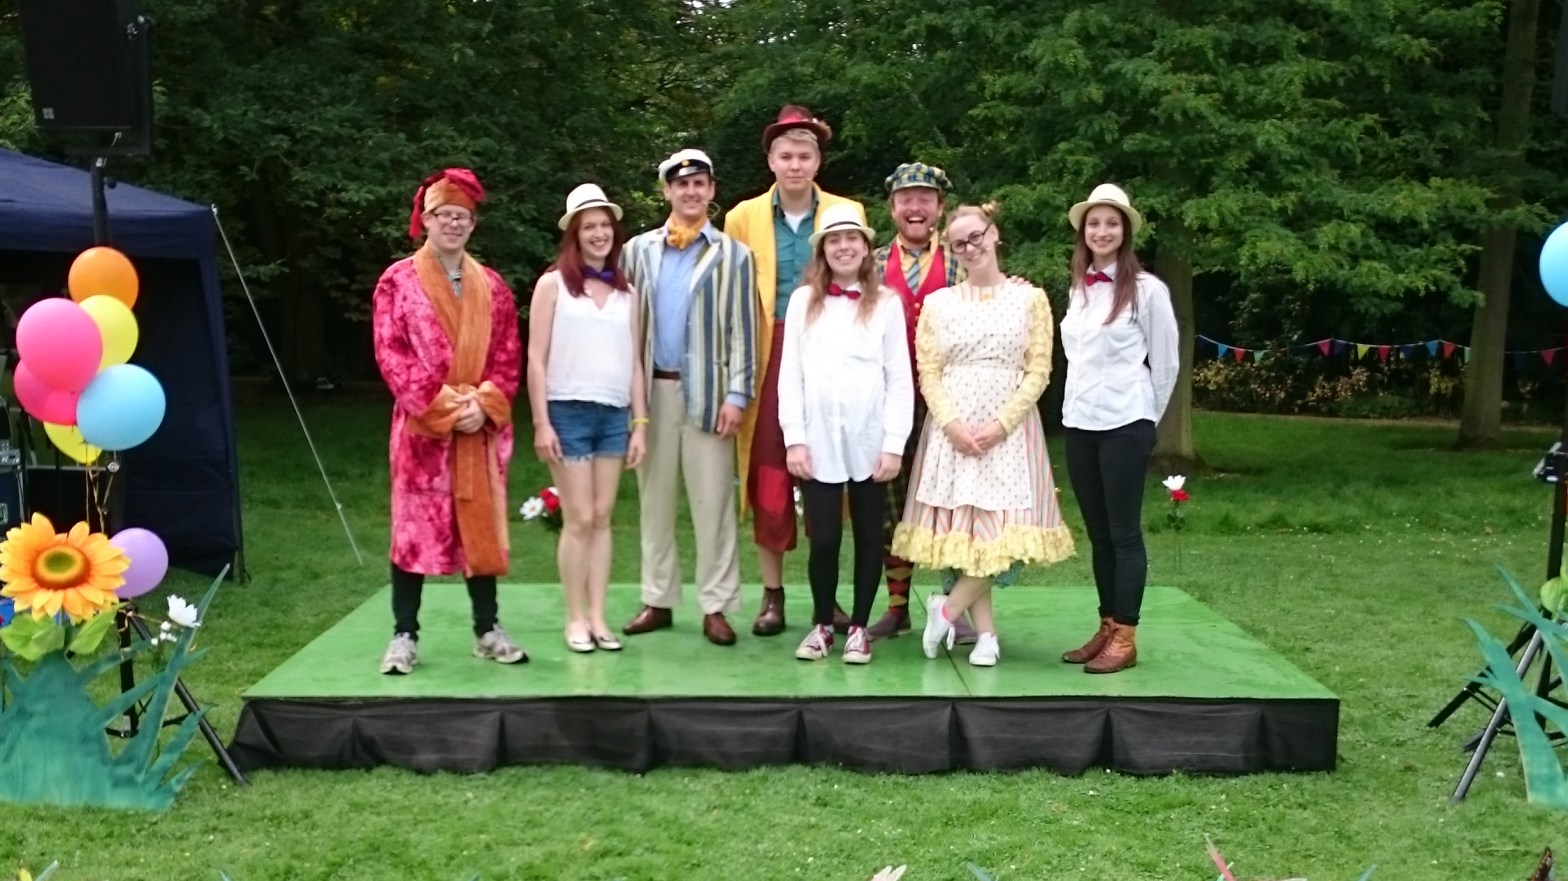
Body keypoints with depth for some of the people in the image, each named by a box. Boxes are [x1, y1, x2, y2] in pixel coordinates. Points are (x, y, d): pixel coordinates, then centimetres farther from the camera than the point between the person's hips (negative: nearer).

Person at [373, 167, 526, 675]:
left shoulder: (492, 286, 10)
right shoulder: (397, 281, 0)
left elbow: (508, 357, 7)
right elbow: (391, 356, -7)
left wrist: (483, 405, -10)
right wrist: (443, 407, -14)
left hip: (482, 427, 3)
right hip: (421, 427, -3)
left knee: (482, 525, 8)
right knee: (415, 526, -1)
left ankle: (487, 631, 16)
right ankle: (404, 636, 6)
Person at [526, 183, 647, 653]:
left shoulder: (626, 292, 11)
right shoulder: (553, 284, 0)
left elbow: (634, 363, 12)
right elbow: (536, 359, -4)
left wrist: (640, 424, 7)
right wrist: (541, 423, -9)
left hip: (615, 415, 4)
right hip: (568, 412, -4)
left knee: (603, 518, 6)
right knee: (578, 519, -2)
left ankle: (598, 616, 11)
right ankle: (576, 619, 7)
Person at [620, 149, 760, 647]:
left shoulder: (732, 255, 3)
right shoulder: (639, 251, 9)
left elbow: (742, 330, -1)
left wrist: (737, 395, -8)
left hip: (706, 390, -2)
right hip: (652, 389, 3)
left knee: (712, 502, 0)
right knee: (654, 500, 9)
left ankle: (716, 606, 6)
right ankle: (658, 600, 18)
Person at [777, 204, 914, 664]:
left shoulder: (887, 303, 2)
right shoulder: (803, 300, 5)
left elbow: (900, 379, 0)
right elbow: (789, 374, 3)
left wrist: (894, 444, -7)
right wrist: (794, 438, -5)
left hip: (869, 441, 0)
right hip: (819, 440, 0)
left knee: (869, 536, 7)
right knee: (823, 539, 3)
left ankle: (858, 627, 20)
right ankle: (822, 625, 20)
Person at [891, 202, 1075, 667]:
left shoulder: (1029, 298, 5)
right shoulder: (938, 303, 9)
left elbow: (1038, 371, 0)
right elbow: (928, 373, 3)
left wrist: (1001, 425, -12)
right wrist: (953, 425, -12)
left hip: (1009, 429, -1)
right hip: (951, 429, 1)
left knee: (1005, 530, -12)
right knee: (959, 528, -3)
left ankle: (946, 610, 3)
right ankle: (986, 633, 4)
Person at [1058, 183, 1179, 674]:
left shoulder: (1147, 289, -8)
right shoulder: (1077, 289, 9)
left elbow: (1165, 362, -2)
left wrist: (1145, 418, 5)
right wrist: (1079, 403, 11)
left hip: (1124, 424, -6)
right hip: (1078, 421, 6)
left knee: (1124, 531, -2)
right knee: (1097, 532, 11)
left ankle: (1125, 638, 3)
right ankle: (1106, 628, 18)